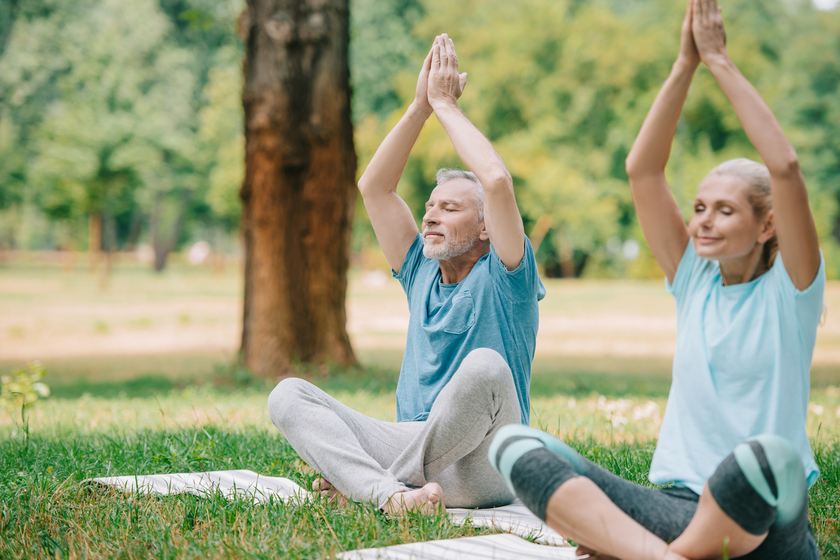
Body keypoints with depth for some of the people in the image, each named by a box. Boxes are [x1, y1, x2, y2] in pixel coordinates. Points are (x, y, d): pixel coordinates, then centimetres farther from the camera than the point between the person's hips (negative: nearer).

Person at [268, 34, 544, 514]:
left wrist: (447, 104, -3)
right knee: (288, 395, -11)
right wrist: (421, 106, 8)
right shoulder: (422, 274, 18)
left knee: (485, 366, -37)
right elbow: (374, 187, 14)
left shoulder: (503, 279, 1)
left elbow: (497, 181, -15)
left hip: (479, 470, -5)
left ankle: (359, 479, -20)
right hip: (408, 445, 6)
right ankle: (390, 493, -35)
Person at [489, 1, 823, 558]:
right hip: (677, 508, 4)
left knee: (772, 454, -42)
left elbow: (786, 167, -14)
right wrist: (685, 64, -2)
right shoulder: (694, 281, 13)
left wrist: (720, 60, -9)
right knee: (513, 442, -17)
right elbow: (642, 169, 5)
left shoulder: (790, 288, 1)